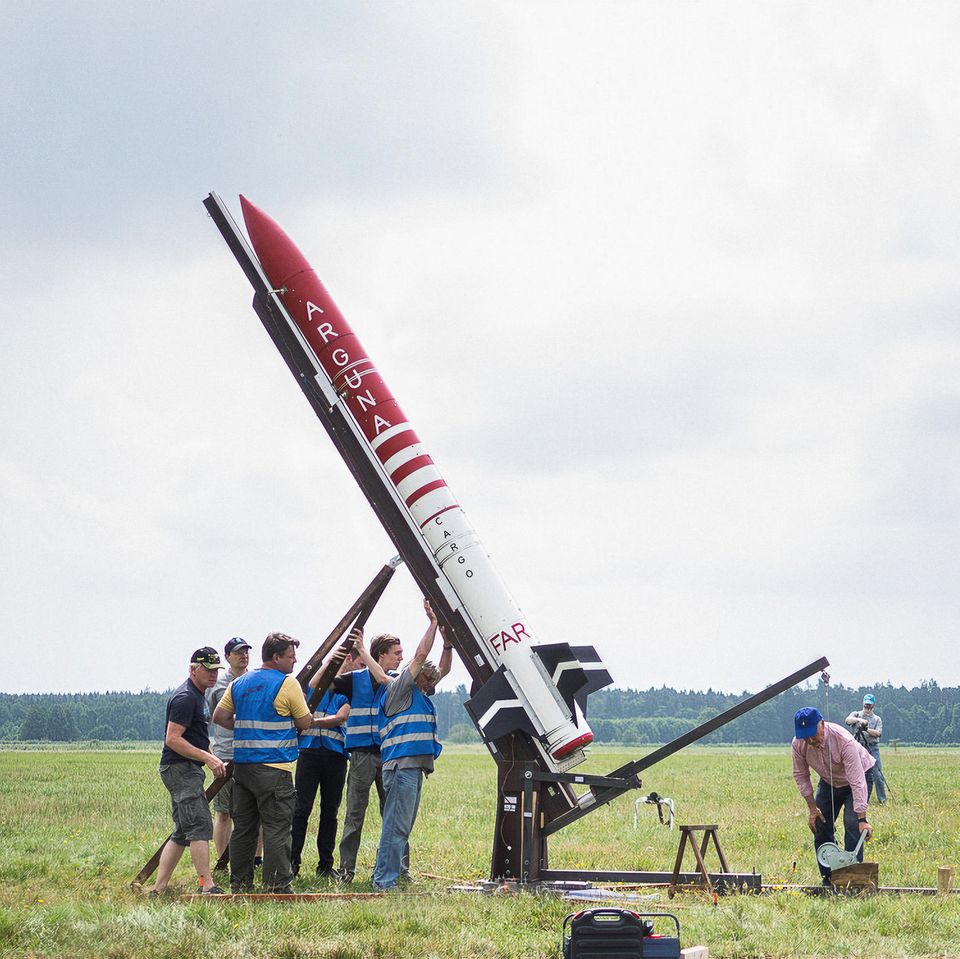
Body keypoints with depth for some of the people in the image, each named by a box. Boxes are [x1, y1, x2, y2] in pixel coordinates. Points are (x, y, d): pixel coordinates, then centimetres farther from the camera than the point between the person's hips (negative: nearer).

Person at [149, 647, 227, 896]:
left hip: (188, 769, 11)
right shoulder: (185, 697, -14)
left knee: (182, 833, 10)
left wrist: (211, 758, 21)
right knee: (200, 826, -15)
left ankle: (158, 889, 9)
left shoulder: (197, 695, 19)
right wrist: (208, 757, -22)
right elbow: (173, 739, -21)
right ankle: (207, 887, -18)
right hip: (180, 768, -11)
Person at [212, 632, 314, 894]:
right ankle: (277, 885, -6)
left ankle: (239, 883, 16)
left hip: (242, 764, 7)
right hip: (274, 768, -7)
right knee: (276, 828, -4)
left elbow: (219, 717, 14)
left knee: (243, 826, 12)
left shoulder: (239, 683, 12)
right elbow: (305, 723, -4)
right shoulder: (287, 684, -8)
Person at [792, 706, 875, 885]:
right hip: (827, 782, 5)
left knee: (852, 825, -20)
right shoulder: (798, 744, -24)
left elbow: (857, 782, -40)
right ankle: (828, 880, 9)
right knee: (820, 826, -1)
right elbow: (801, 776, -7)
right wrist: (812, 808, -9)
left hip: (852, 781, -5)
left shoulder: (844, 741, -40)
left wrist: (862, 820, -42)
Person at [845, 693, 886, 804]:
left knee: (877, 775, -7)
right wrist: (859, 720, -30)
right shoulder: (856, 714, 11)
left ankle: (882, 800, -5)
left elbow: (878, 733, -4)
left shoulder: (877, 719, 12)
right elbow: (848, 720, -12)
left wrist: (867, 729, -22)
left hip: (873, 749, 0)